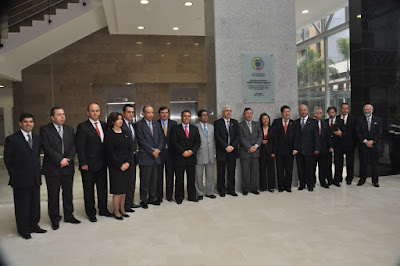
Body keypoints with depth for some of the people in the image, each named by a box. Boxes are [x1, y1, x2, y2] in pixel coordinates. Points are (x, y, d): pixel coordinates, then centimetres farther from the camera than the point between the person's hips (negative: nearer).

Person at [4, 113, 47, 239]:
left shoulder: (37, 138, 9)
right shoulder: (12, 139, -7)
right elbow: (7, 160, -4)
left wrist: (37, 172, 9)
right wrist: (14, 176, -3)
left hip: (35, 179, 5)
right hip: (20, 181, -5)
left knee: (35, 204, 13)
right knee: (22, 205, 6)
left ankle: (34, 225, 29)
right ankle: (23, 229, 21)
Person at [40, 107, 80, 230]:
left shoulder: (69, 129, 11)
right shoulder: (45, 130, -3)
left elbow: (73, 146, 5)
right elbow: (46, 147, -12)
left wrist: (68, 159, -10)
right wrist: (60, 160, -17)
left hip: (68, 167, 4)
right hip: (52, 168, -4)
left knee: (68, 193, 12)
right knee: (53, 194, 6)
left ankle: (69, 215, 26)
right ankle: (55, 219, 19)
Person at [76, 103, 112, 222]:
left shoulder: (104, 125, 8)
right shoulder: (82, 127, -7)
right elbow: (80, 147, -9)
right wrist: (83, 163, -14)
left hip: (102, 164, 5)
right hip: (89, 165, -5)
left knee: (103, 188, 14)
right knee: (89, 190, 8)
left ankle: (103, 209, 29)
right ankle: (91, 213, 22)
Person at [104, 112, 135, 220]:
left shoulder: (126, 133, 11)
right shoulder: (109, 134, -5)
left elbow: (131, 149, 7)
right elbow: (110, 153, -9)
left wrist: (128, 162, -7)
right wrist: (120, 165, -12)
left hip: (127, 165, 5)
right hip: (115, 166, -5)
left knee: (124, 188, 9)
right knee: (117, 189, -3)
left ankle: (122, 209, 22)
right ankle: (116, 211, 11)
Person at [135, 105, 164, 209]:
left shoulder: (157, 124, 13)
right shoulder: (139, 125, -5)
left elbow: (161, 138, 9)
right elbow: (141, 140, -11)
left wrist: (158, 149, -7)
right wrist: (152, 151, -13)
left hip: (156, 156, 6)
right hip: (145, 157, -5)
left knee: (154, 179, 12)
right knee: (144, 180, 1)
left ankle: (152, 198, 24)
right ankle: (143, 200, 13)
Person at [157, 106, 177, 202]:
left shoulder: (173, 123, 7)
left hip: (170, 152, 2)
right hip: (159, 152, -2)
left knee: (170, 174, 8)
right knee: (159, 174, 5)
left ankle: (169, 195, 19)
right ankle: (159, 196, 16)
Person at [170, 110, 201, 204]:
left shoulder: (195, 128, 12)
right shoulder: (176, 128, 2)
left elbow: (198, 142, 7)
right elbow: (173, 142, -6)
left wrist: (192, 151, -10)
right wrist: (183, 152, -14)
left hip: (192, 157, 3)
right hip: (179, 158, -3)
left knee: (191, 178, 7)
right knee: (179, 178, 3)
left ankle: (192, 196, 18)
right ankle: (179, 197, 15)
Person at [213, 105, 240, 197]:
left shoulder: (235, 122, 12)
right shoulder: (217, 123, 1)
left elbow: (238, 135, 4)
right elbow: (217, 136, -8)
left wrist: (233, 146, -10)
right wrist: (226, 147, -14)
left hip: (232, 150, 3)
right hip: (221, 151, -3)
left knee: (232, 171, 7)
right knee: (221, 172, 3)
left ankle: (231, 189, 18)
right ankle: (221, 190, 14)